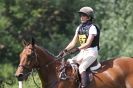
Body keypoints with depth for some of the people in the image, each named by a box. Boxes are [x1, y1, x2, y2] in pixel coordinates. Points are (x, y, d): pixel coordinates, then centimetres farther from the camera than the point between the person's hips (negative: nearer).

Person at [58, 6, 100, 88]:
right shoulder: (79, 28, 11)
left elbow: (88, 44, -19)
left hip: (91, 52, -8)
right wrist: (65, 50, -4)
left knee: (81, 68, -28)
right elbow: (73, 42, 10)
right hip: (83, 52, 8)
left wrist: (77, 49, -31)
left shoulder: (92, 28, -11)